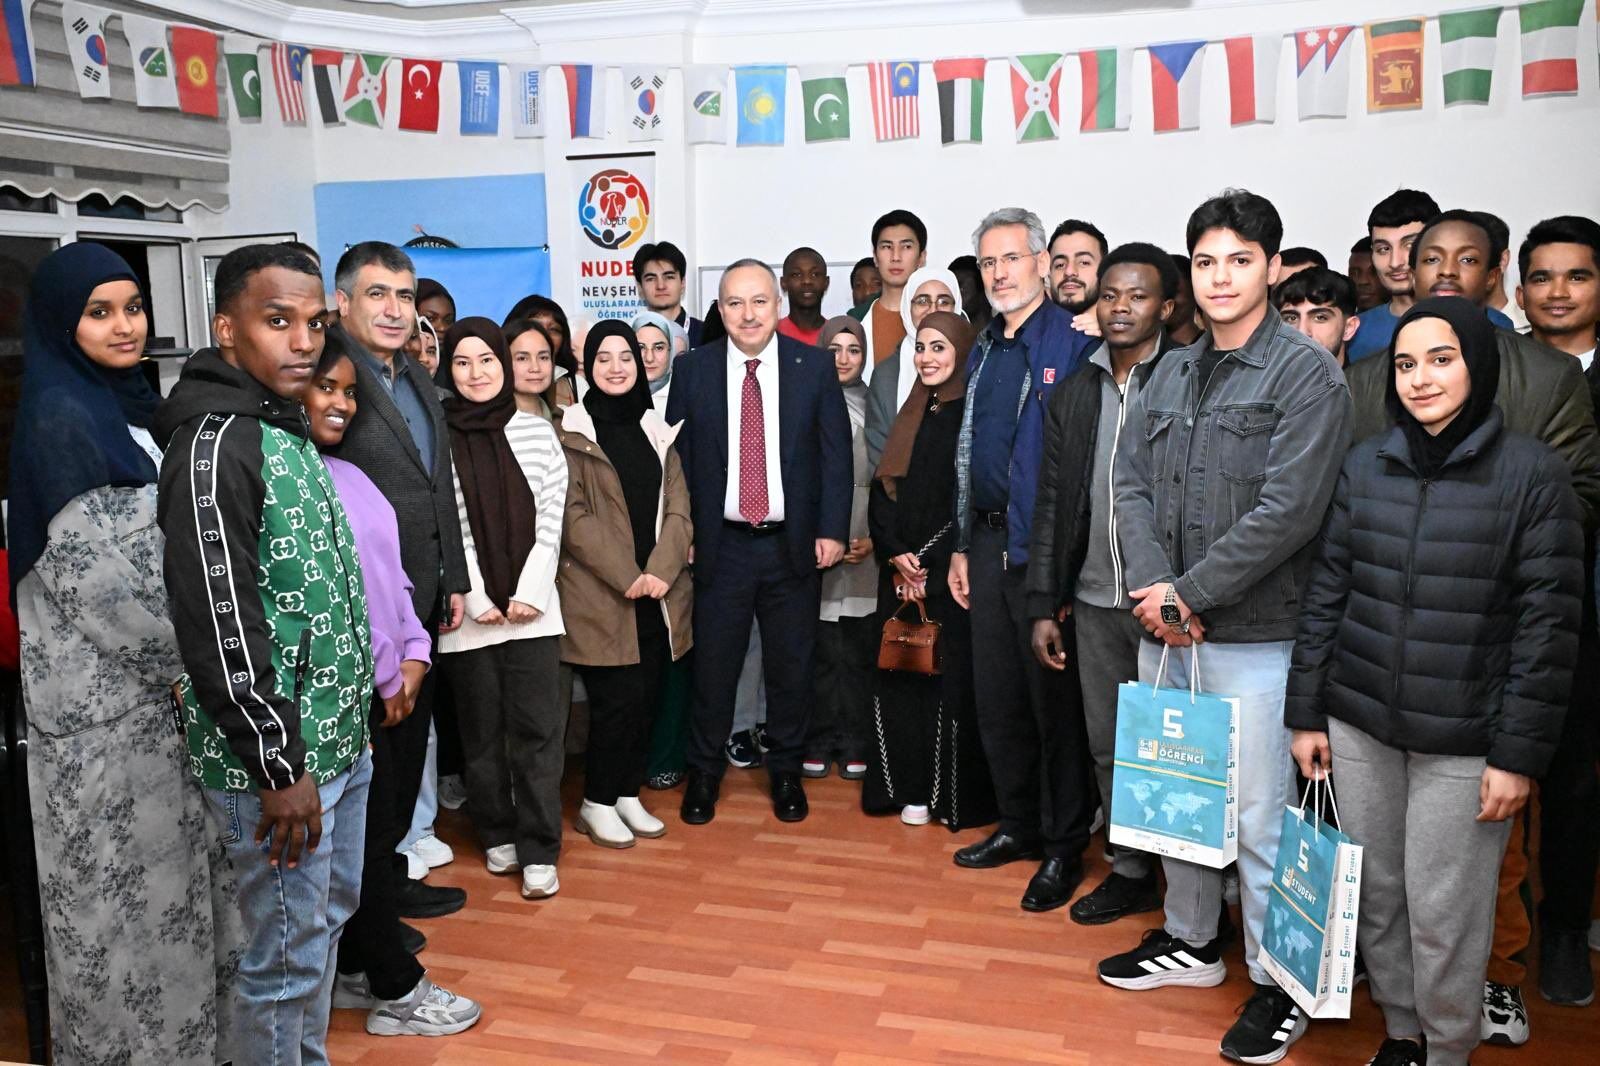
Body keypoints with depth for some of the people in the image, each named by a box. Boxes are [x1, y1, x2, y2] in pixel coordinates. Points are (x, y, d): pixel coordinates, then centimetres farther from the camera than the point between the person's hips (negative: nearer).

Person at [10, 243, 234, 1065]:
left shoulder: (133, 405, 11)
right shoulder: (59, 421, -15)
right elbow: (104, 577, -20)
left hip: (162, 681, 8)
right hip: (102, 694, -8)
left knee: (172, 862, 18)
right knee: (122, 881, 4)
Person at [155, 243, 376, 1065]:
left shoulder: (292, 432, 10)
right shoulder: (214, 445, -18)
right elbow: (220, 625, -22)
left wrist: (350, 728, 17)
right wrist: (278, 767, -19)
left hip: (339, 744, 9)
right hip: (278, 761, -9)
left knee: (328, 919, 21)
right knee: (286, 954, 4)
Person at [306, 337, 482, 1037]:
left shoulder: (347, 474, 13)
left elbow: (390, 572, 15)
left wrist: (413, 656, 3)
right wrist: (384, 678, -13)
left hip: (388, 684, 8)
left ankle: (355, 972, 29)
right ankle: (394, 991, 15)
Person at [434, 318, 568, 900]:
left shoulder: (537, 431, 5)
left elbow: (550, 520, 3)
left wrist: (529, 591, -6)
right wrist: (476, 599, -8)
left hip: (532, 607, 1)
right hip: (470, 613, 0)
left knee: (537, 727, -1)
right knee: (482, 730, 9)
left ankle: (538, 851, 7)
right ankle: (497, 835, 25)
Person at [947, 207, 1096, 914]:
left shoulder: (1073, 341, -9)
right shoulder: (984, 350, 14)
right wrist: (962, 546, 15)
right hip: (989, 543, 7)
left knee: (1055, 701, 2)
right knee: (996, 699, 14)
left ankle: (1064, 848, 16)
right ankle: (1018, 825, 30)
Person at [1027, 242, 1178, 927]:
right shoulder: (1075, 394, 10)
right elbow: (1052, 505, 11)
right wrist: (1043, 605, 8)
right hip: (1094, 602, 5)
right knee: (1108, 748, 13)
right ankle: (1131, 874, 30)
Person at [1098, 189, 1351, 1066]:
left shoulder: (1305, 372, -7)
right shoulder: (1172, 372, 12)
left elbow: (1288, 509, -16)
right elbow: (1132, 482, 6)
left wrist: (1190, 593, -15)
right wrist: (1153, 590, -9)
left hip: (1253, 635, -6)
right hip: (1163, 629, 6)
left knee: (1259, 815, 0)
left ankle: (1277, 984, 18)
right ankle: (1191, 941, 36)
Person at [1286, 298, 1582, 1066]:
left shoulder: (1532, 473, -6)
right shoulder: (1364, 464, 4)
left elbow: (1548, 622, -7)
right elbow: (1326, 592, 7)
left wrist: (1519, 752, -9)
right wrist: (1306, 713, 6)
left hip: (1462, 740, -3)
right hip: (1358, 723, 4)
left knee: (1442, 912, 4)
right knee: (1375, 893, 13)